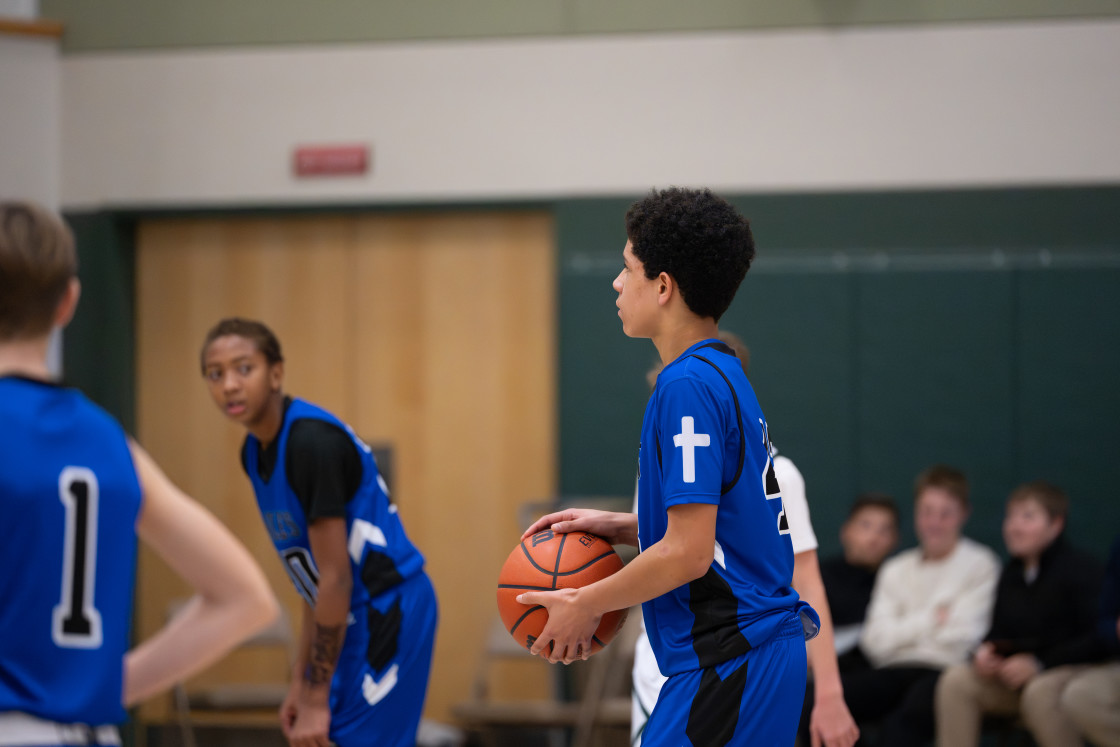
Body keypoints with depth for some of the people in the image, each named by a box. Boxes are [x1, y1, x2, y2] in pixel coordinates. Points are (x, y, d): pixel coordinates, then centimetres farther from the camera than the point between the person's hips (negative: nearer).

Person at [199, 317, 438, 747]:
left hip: (389, 613, -9)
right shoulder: (255, 452, 8)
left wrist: (317, 699, -18)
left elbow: (336, 578, -20)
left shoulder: (313, 442, -20)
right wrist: (301, 682, 15)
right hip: (353, 618, 9)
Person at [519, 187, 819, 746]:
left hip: (728, 657, -10)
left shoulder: (688, 386, -16)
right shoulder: (725, 374, 15)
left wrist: (584, 605, -9)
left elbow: (688, 553, -20)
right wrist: (616, 527, 16)